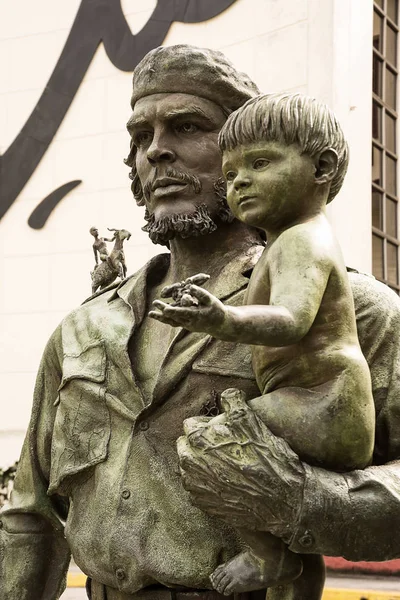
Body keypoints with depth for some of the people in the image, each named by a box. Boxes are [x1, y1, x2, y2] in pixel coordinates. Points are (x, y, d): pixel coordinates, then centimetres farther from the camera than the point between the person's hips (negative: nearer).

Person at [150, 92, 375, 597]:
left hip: (320, 414, -11)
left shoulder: (300, 241, -13)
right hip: (338, 426, 11)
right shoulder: (307, 240, 19)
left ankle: (268, 554, -15)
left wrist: (225, 321, -47)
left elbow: (290, 322, -31)